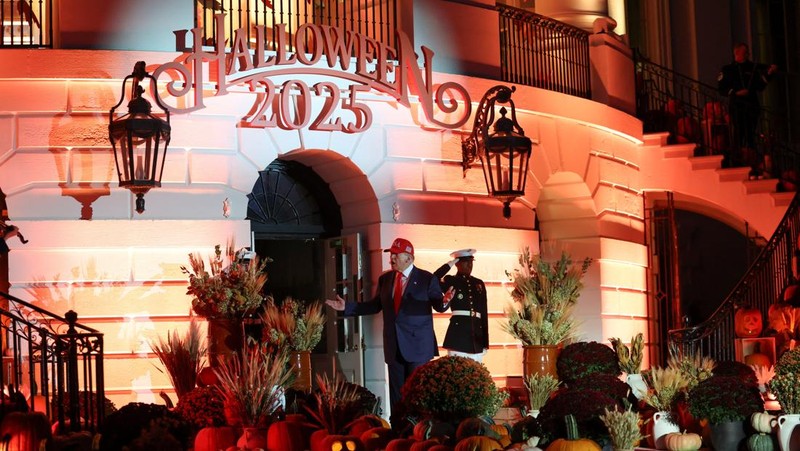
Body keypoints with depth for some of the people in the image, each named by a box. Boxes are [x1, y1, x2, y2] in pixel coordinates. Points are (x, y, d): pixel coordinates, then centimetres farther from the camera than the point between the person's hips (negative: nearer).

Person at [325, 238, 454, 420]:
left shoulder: (427, 279, -4)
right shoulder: (385, 279, 11)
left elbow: (438, 305, -8)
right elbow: (374, 305, 15)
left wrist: (444, 302, -31)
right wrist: (347, 306, 9)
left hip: (418, 345, -5)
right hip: (394, 347, 5)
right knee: (396, 393, 8)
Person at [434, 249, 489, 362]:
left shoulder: (479, 283, 17)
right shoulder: (451, 281, 6)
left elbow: (484, 311, 16)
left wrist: (485, 341, 12)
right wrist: (449, 265, -7)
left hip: (477, 333, 4)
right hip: (458, 331, -4)